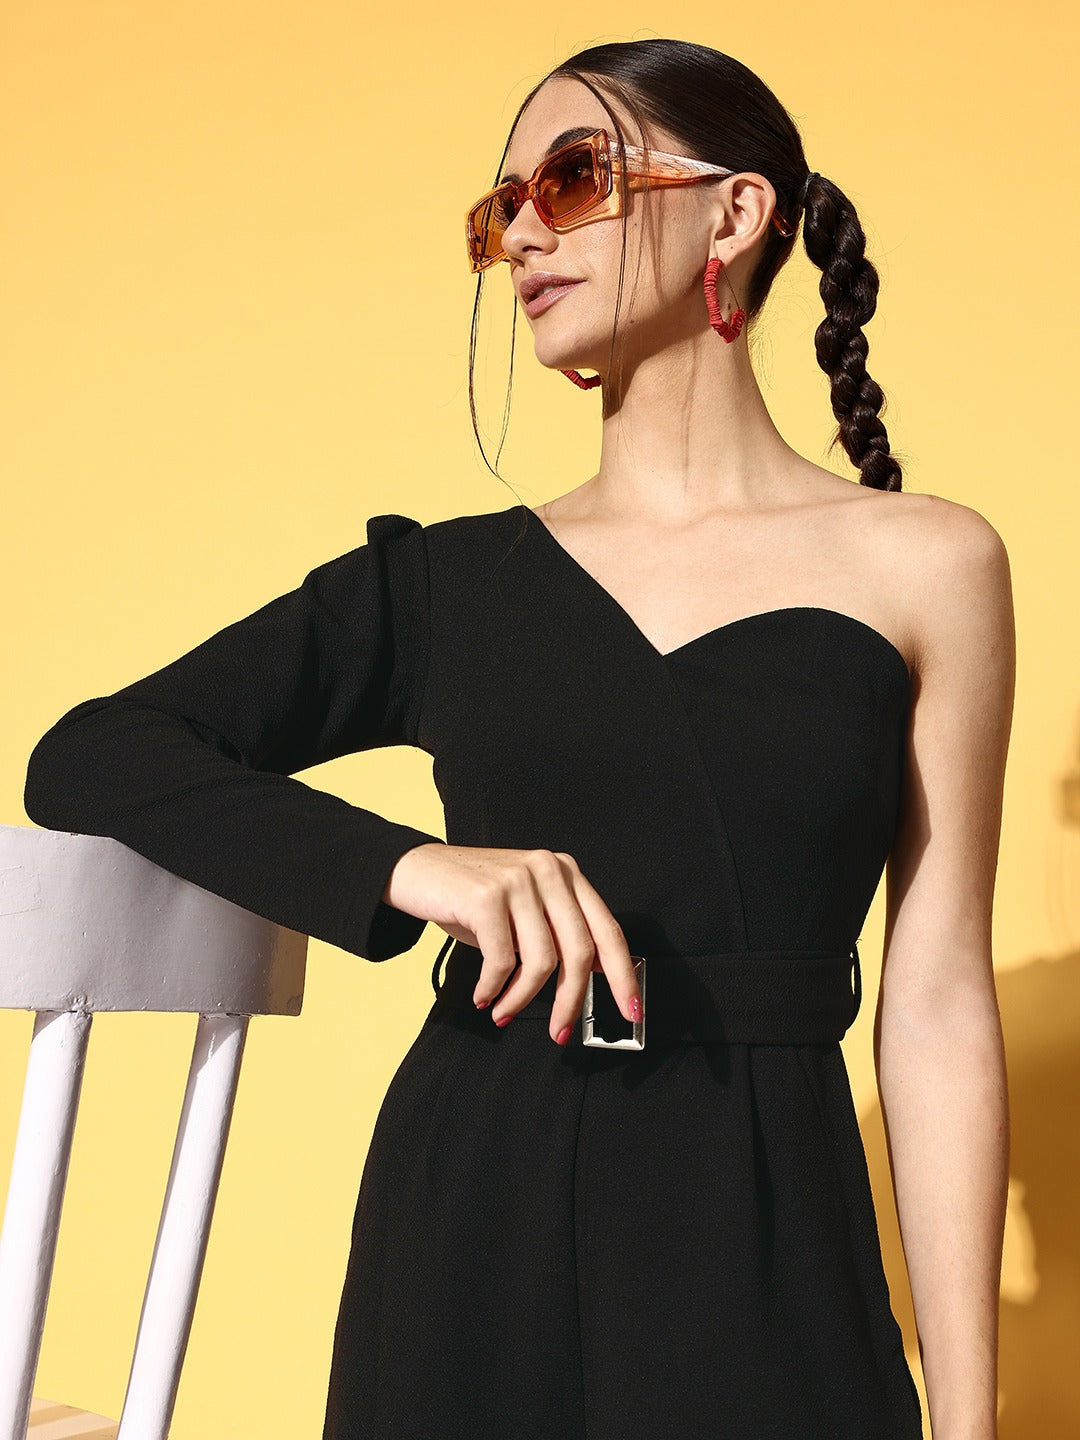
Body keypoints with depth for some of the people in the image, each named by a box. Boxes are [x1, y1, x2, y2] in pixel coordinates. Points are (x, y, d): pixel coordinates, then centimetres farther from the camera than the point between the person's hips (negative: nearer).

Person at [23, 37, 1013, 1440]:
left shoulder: (924, 562, 1)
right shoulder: (447, 580, 5)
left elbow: (937, 1006, -1)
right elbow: (84, 757, -2)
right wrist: (409, 865, -18)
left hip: (764, 1275, -1)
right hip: (463, 1246, 2)